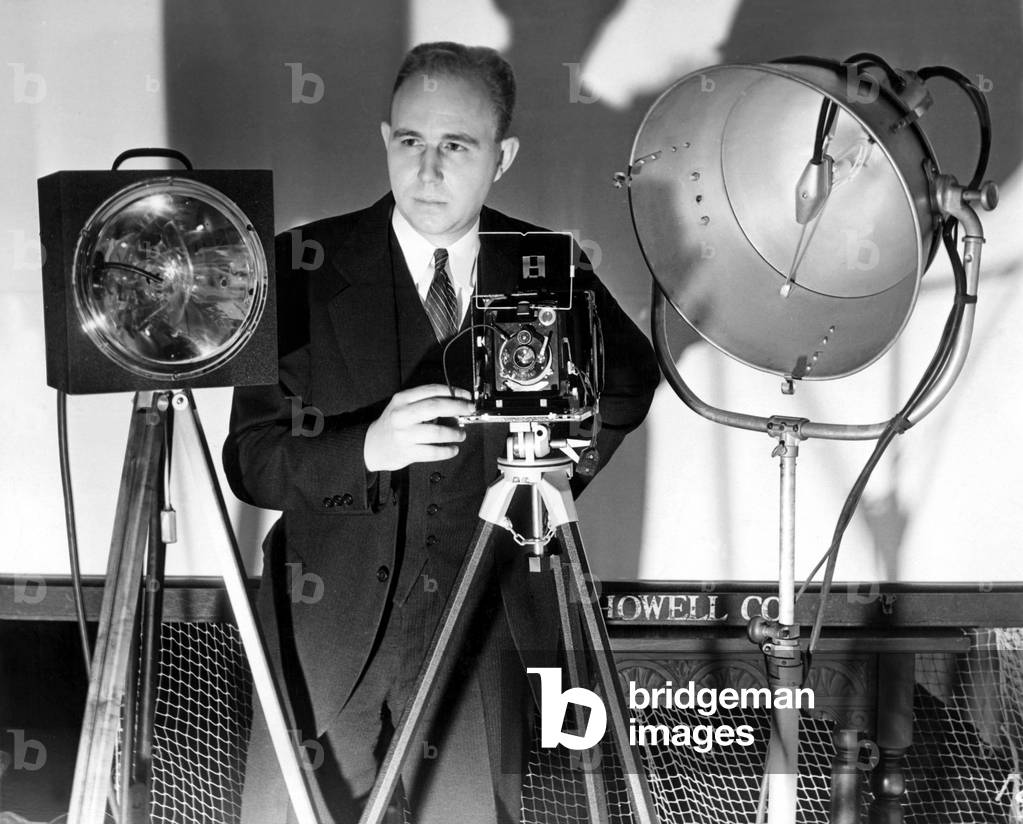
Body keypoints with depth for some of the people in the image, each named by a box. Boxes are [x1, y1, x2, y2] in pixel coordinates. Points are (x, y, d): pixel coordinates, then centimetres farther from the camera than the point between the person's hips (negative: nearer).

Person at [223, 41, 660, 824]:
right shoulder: (306, 263, -6)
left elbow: (629, 379, 21)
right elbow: (249, 459, -9)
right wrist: (366, 448, -27)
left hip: (486, 622, 2)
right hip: (329, 619, -1)